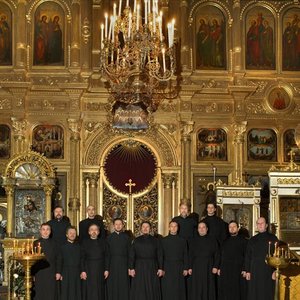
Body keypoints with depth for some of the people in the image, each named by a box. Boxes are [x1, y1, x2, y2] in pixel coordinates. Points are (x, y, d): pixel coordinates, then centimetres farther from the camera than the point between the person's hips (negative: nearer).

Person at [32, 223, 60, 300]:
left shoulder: (54, 243, 7)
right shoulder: (36, 243, 3)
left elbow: (58, 258, 7)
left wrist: (58, 272, -1)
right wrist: (32, 274, -4)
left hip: (51, 274, 1)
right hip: (39, 274, -1)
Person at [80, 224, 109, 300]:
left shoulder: (102, 242, 8)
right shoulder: (85, 242, 3)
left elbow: (106, 256, 5)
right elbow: (82, 258, -1)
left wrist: (106, 269, -2)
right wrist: (83, 271, -8)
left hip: (100, 270, 2)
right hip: (88, 270, -2)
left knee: (99, 290, 4)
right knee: (89, 291, -2)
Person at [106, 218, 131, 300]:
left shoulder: (126, 237, 6)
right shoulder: (109, 238, 6)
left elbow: (129, 253, 5)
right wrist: (106, 269, -3)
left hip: (123, 265, 0)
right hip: (112, 265, 0)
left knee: (123, 287, 0)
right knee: (112, 287, 1)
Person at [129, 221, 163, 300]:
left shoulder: (155, 241, 6)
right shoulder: (136, 241, 7)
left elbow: (160, 255, 4)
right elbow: (131, 256, 3)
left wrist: (160, 268, -3)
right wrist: (131, 268, -6)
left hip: (152, 268, 0)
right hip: (139, 268, 0)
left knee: (152, 290, 0)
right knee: (139, 291, -1)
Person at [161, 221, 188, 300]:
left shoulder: (182, 241, 8)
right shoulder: (164, 240, 4)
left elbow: (185, 255, 8)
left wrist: (186, 268, 1)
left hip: (179, 268, 1)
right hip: (167, 268, -1)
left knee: (179, 290, 2)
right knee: (168, 290, -2)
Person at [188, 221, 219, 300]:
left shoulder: (212, 240, 6)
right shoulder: (193, 241, 10)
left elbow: (217, 254, 3)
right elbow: (190, 255, 8)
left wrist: (215, 266, -7)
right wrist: (190, 267, -1)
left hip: (209, 267, -1)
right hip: (196, 268, 1)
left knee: (208, 289, 0)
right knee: (196, 289, -1)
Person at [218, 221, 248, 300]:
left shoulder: (243, 240, 3)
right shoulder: (225, 241, 16)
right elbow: (221, 255, 16)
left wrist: (244, 269, -13)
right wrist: (219, 268, 6)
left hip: (238, 270, -4)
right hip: (225, 270, 4)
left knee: (236, 292, -3)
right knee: (226, 292, 2)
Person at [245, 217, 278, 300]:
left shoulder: (272, 238, 5)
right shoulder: (252, 240, 14)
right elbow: (248, 256, 13)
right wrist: (247, 271, 4)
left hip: (268, 271, -2)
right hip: (254, 271, 3)